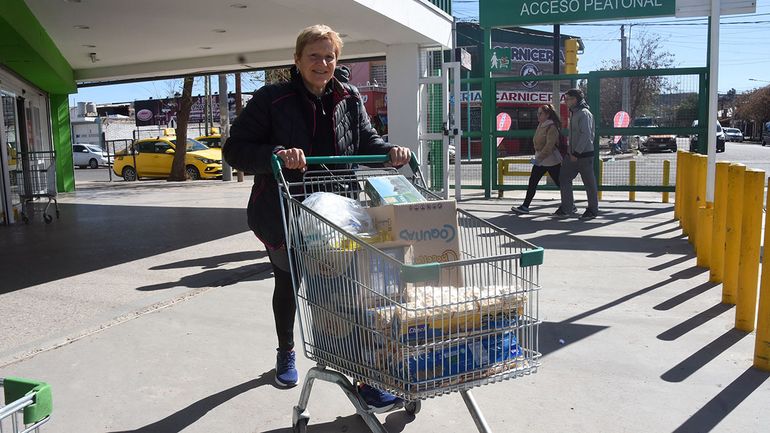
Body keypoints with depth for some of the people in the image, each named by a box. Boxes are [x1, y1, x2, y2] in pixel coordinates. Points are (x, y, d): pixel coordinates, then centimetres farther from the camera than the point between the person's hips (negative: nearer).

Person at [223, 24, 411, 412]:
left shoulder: (349, 100, 1)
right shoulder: (272, 100, -11)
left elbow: (366, 140, 7)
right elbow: (235, 150, -13)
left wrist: (390, 151, -16)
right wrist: (275, 155, -32)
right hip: (282, 216, -1)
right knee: (288, 285, 20)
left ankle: (364, 375, -1)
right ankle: (286, 353, 47)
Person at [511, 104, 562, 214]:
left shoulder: (551, 128, -18)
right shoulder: (540, 126, 9)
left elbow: (549, 146, -25)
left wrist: (538, 159, -27)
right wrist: (537, 158, 15)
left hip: (551, 161, -9)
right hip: (540, 160, 9)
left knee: (560, 183, 3)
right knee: (532, 182, 4)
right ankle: (525, 206, 7)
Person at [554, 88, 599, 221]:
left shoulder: (584, 114, -13)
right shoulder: (573, 113, 16)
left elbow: (586, 135, -20)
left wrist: (576, 153, -22)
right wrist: (571, 152, 15)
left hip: (584, 154, -9)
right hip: (573, 154, 9)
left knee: (589, 182, 1)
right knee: (564, 178, 6)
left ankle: (593, 210, 12)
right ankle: (567, 208, 12)